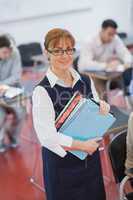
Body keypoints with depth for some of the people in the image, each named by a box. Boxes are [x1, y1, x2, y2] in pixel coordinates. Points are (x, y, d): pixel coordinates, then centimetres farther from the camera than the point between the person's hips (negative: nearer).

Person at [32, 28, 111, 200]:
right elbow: (46, 136, -22)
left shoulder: (85, 81, -1)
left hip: (90, 156, 6)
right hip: (61, 161, -5)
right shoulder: (42, 91, -20)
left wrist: (102, 108, -10)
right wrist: (82, 145, -20)